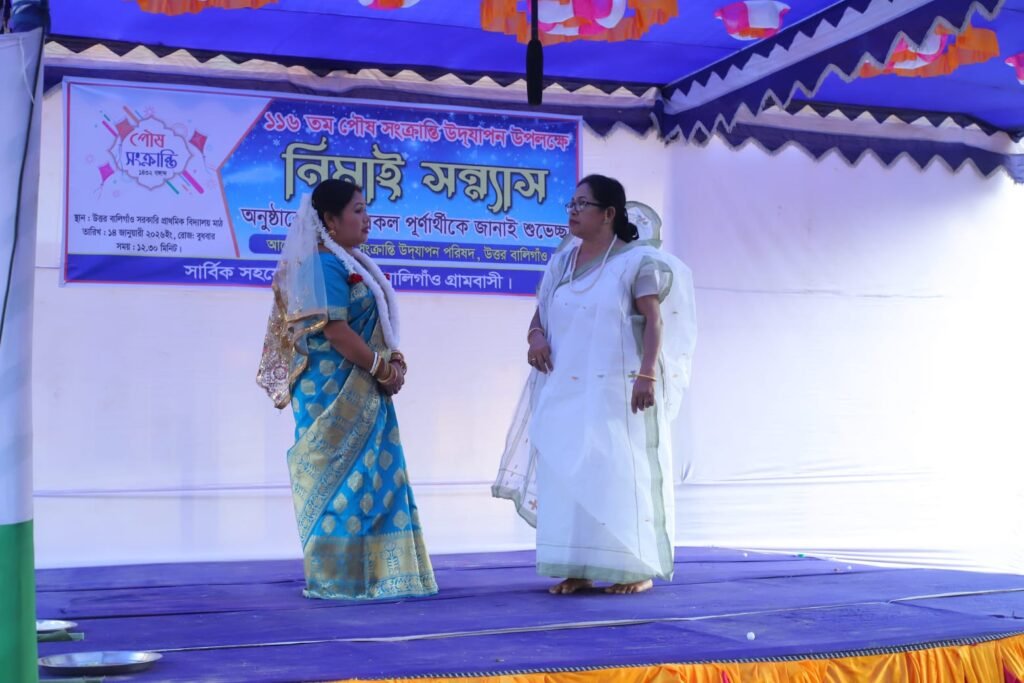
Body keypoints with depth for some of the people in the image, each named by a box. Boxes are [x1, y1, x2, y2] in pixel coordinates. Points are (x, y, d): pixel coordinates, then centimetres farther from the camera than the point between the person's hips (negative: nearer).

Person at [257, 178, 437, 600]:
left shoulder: (355, 264, 17)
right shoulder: (325, 265, -13)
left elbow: (376, 325, 18)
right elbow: (334, 329, -20)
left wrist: (394, 362, 0)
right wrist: (382, 369, -14)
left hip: (362, 392, 10)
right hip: (334, 391, -10)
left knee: (371, 477, 11)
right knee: (341, 477, -5)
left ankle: (365, 572, 18)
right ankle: (335, 578, 2)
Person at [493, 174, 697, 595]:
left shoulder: (637, 260, -3)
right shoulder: (562, 261, 13)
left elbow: (654, 321, -10)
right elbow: (540, 314, 16)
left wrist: (647, 375, -20)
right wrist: (535, 335, -7)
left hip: (618, 390, -6)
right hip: (565, 391, 6)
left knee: (621, 472, -3)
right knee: (567, 473, 3)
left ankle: (637, 568, 3)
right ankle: (577, 568, 8)